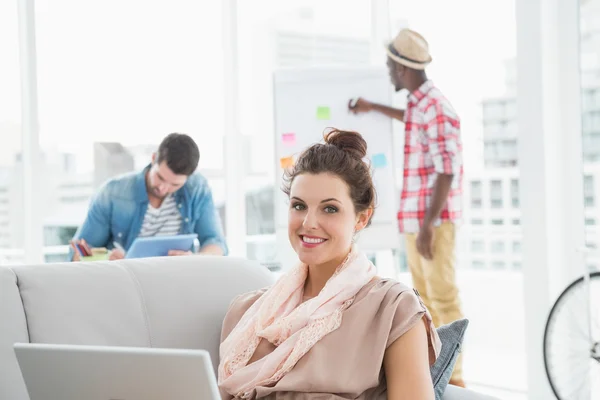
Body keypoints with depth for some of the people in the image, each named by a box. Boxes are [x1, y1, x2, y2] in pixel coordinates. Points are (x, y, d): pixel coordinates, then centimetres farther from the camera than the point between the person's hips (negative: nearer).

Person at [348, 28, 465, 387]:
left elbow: (447, 170, -21)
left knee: (443, 297, -7)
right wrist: (374, 108, 42)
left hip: (432, 219, -10)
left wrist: (428, 225, -23)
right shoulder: (419, 103, 12)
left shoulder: (435, 107, -17)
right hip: (415, 217, 10)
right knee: (425, 299, 13)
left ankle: (453, 380, -2)